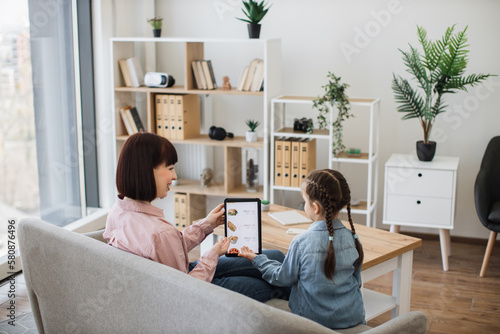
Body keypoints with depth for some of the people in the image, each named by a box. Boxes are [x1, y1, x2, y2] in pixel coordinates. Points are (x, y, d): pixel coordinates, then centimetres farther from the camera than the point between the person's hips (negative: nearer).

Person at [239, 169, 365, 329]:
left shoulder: (301, 242, -20)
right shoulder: (353, 239, -10)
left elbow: (283, 278, -4)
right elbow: (356, 281, 5)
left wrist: (256, 259, 11)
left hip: (314, 319, -3)